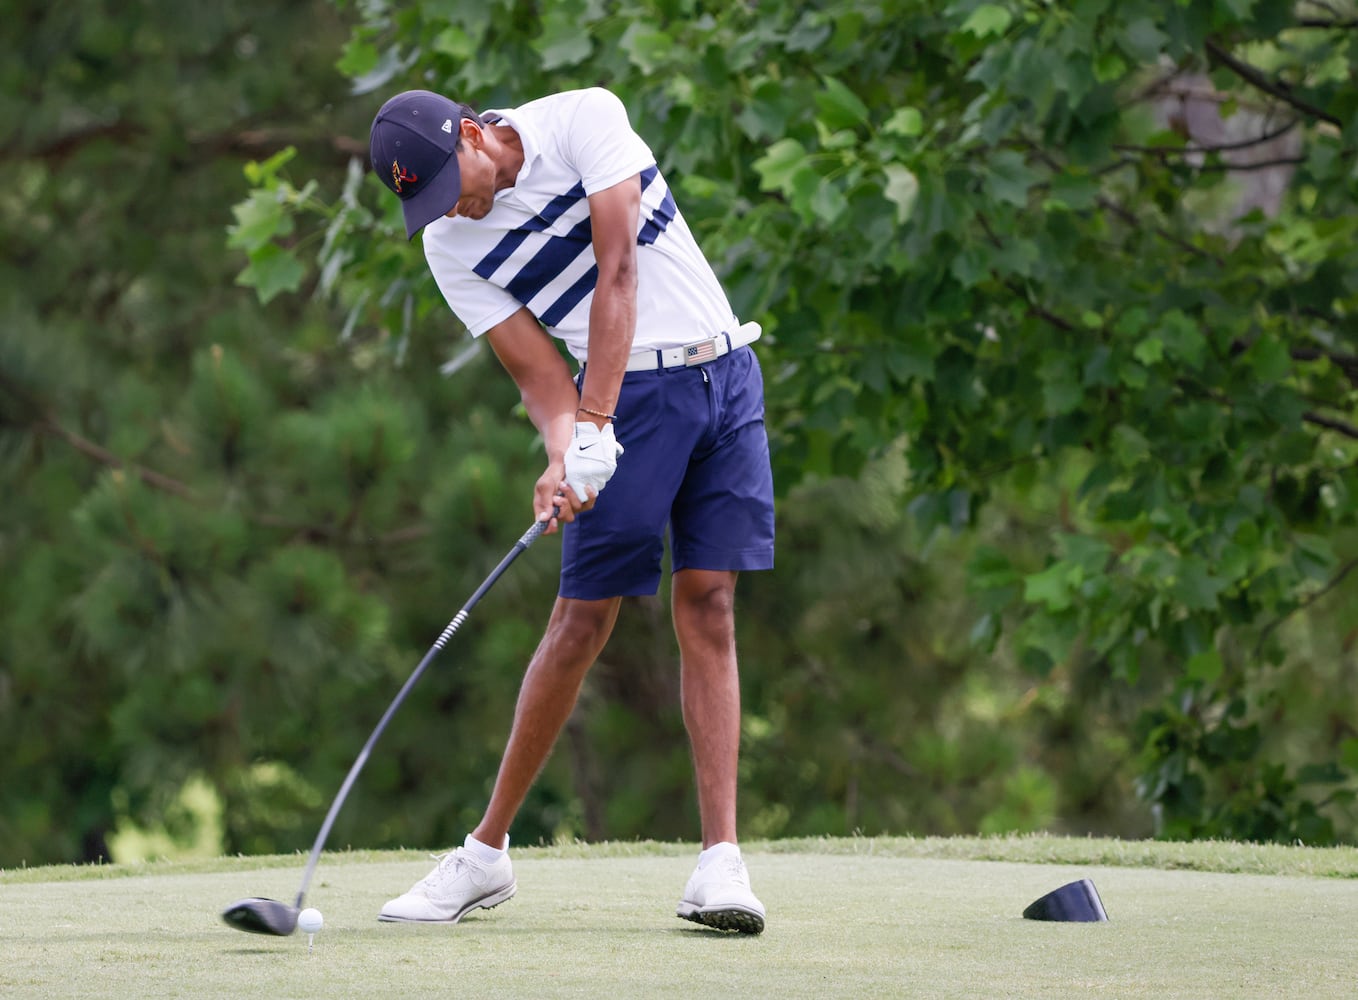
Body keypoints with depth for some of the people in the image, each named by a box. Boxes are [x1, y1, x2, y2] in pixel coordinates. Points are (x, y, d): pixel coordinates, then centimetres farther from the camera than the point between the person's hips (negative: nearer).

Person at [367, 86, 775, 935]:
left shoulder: (584, 119, -11)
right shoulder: (451, 245, -3)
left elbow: (616, 273, -18)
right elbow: (537, 370, -6)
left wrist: (594, 426, -24)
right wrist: (563, 456, -28)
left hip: (725, 376, -1)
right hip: (630, 397, 1)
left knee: (708, 609, -6)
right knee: (585, 613, -6)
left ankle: (722, 860, -10)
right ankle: (487, 854, 2)